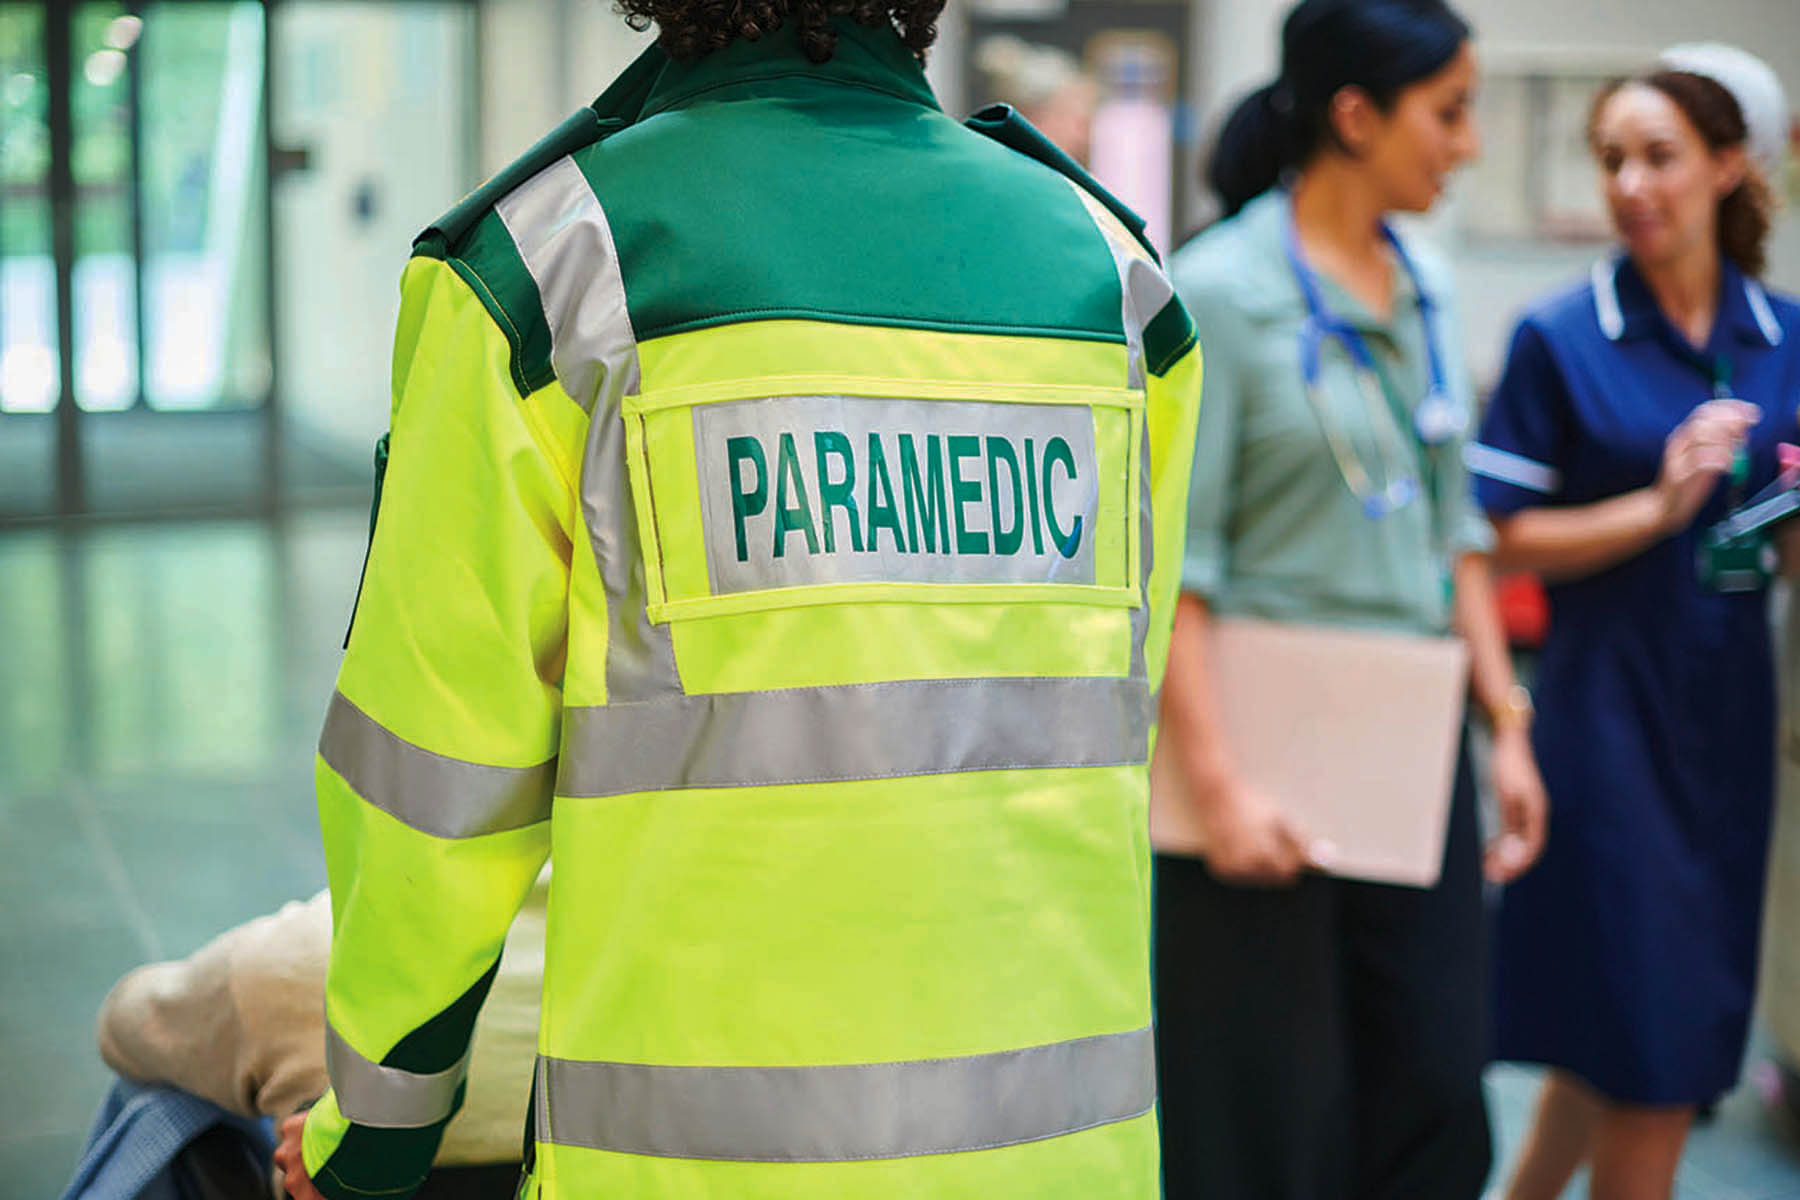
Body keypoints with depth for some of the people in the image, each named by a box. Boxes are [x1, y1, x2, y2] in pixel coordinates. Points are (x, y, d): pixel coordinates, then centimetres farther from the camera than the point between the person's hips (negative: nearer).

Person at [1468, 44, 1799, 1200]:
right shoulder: (1562, 338, -6)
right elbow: (1508, 536, -8)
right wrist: (1658, 506, -19)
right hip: (1613, 701, -5)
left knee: (1692, 1017, 13)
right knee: (1647, 1030, -2)